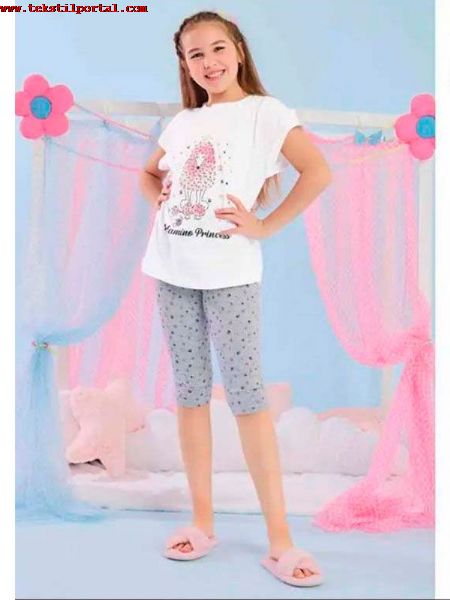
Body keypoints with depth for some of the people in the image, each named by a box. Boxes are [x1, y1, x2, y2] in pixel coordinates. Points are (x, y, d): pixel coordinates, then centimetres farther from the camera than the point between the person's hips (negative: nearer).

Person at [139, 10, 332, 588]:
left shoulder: (265, 111, -1)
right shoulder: (181, 122, 14)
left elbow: (318, 172, -12)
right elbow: (149, 173, 30)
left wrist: (264, 227, -11)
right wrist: (158, 204, 10)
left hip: (231, 274, -5)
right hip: (173, 272, 5)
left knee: (247, 394, -6)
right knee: (189, 393, 8)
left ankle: (280, 540, 3)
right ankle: (202, 521, 20)